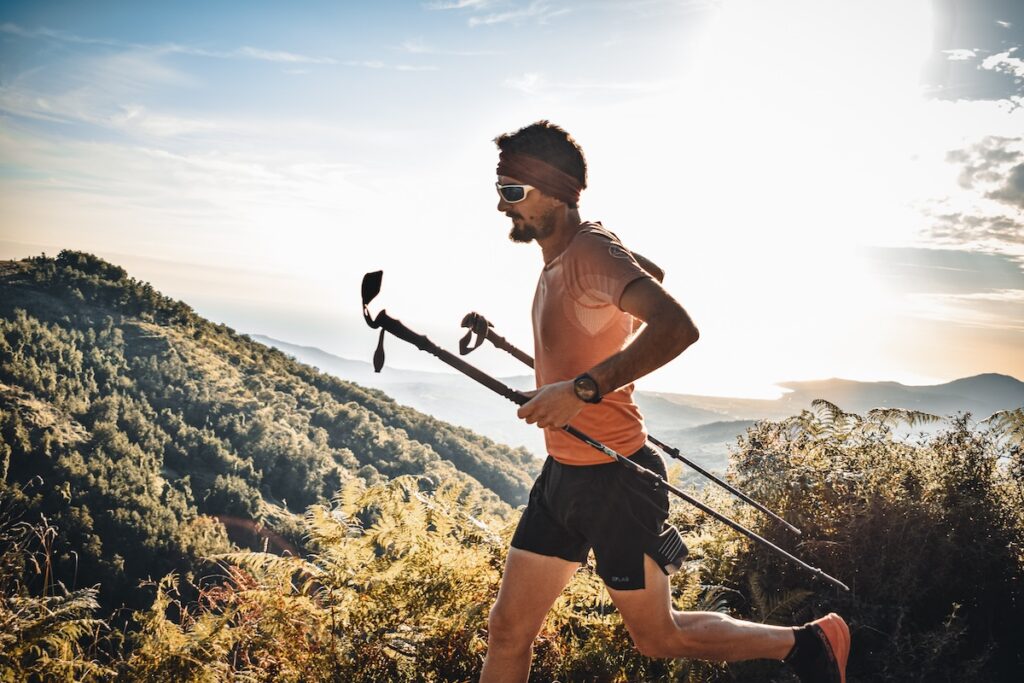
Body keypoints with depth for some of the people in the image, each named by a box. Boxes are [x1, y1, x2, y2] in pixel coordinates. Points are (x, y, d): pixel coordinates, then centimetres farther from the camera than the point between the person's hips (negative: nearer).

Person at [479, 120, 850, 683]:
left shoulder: (591, 251, -20)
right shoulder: (560, 253, 8)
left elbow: (677, 327, -36)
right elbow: (651, 272, 27)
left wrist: (583, 388, -40)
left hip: (615, 479, -9)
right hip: (561, 474, 9)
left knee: (657, 637, 8)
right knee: (507, 630, 10)